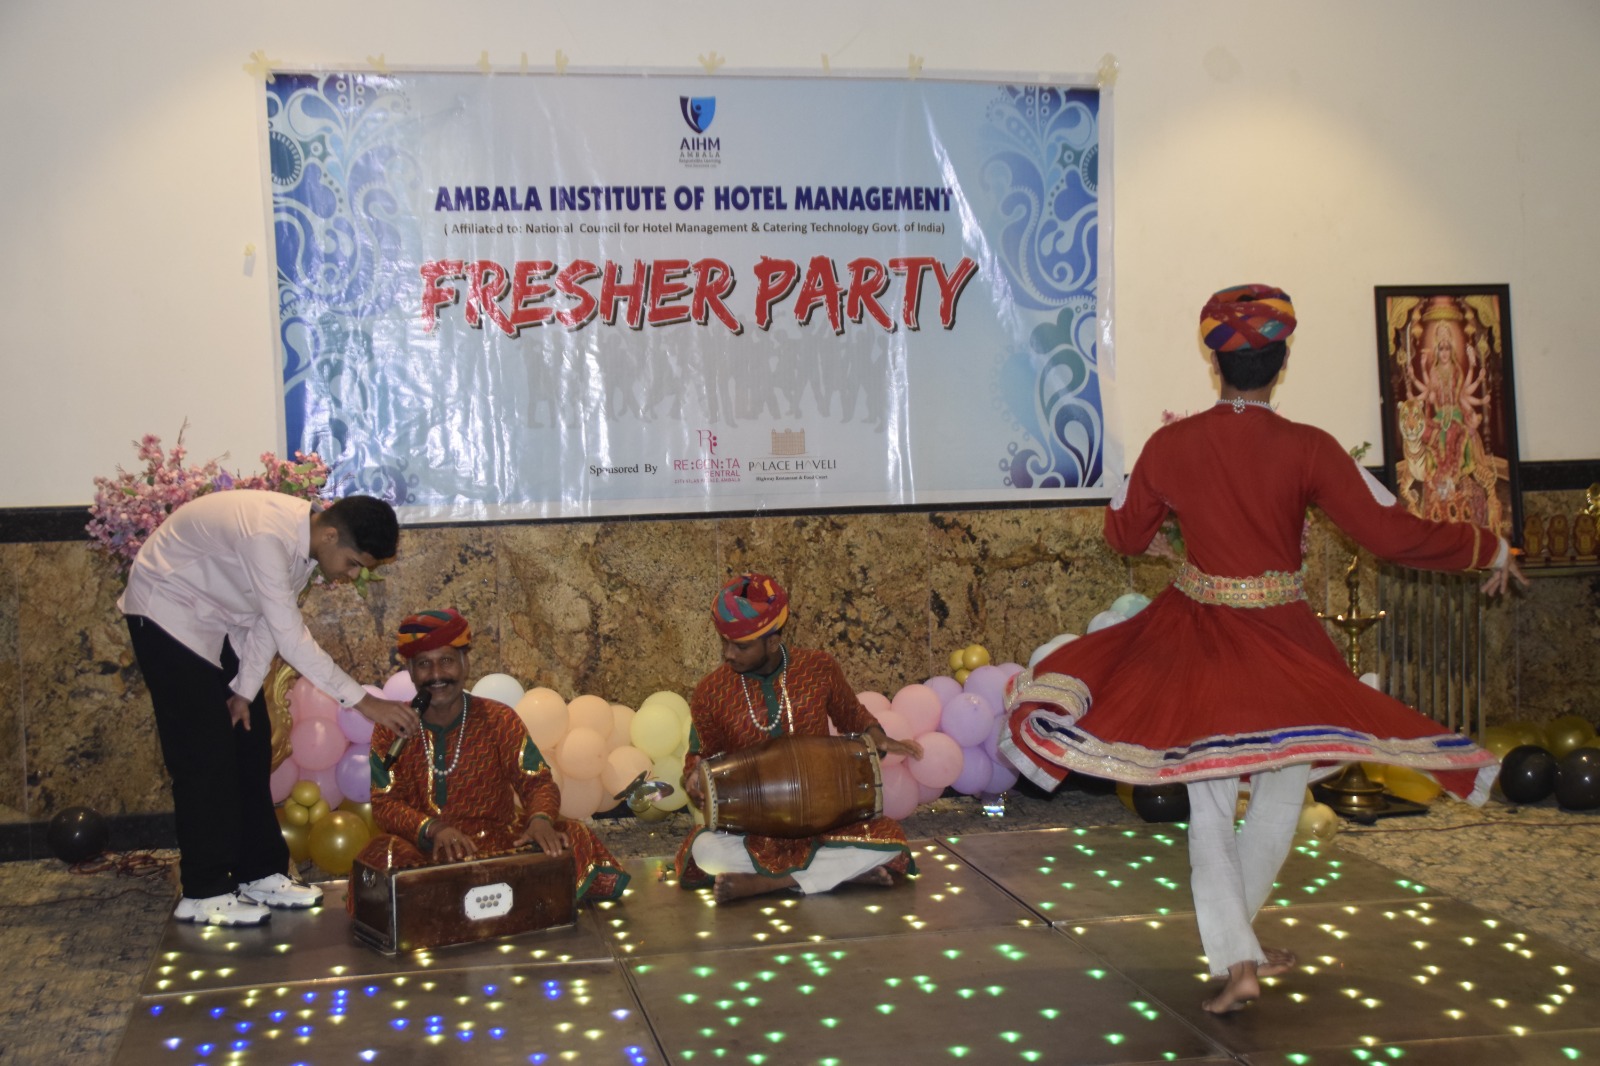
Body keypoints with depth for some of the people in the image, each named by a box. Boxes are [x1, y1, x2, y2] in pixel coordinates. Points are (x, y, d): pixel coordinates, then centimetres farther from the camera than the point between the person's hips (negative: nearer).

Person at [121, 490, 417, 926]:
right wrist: (362, 700, -33)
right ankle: (203, 894, -2)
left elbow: (272, 621, 0)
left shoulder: (306, 536, -8)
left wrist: (246, 690, -5)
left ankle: (260, 873, 15)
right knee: (204, 751, -10)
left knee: (249, 743, 7)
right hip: (169, 611, -9)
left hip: (221, 619, 9)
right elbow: (291, 639, -35)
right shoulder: (268, 535, -36)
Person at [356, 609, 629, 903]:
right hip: (427, 852, 0)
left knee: (572, 836, -23)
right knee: (383, 854, -34)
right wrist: (434, 829, -27)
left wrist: (540, 819, -27)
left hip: (499, 843, 1)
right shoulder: (391, 731, 2)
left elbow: (536, 781, -2)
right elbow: (383, 804, -6)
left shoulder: (499, 720, 3)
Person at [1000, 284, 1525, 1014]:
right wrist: (1487, 550, 0)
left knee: (1208, 806, 12)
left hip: (1191, 638, 2)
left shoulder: (1170, 445, -8)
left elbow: (1125, 533, 6)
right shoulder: (1308, 449, -15)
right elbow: (1391, 534, -15)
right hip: (1282, 645, -1)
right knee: (1280, 796, 20)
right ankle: (1232, 932, 31)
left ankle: (1233, 958, 5)